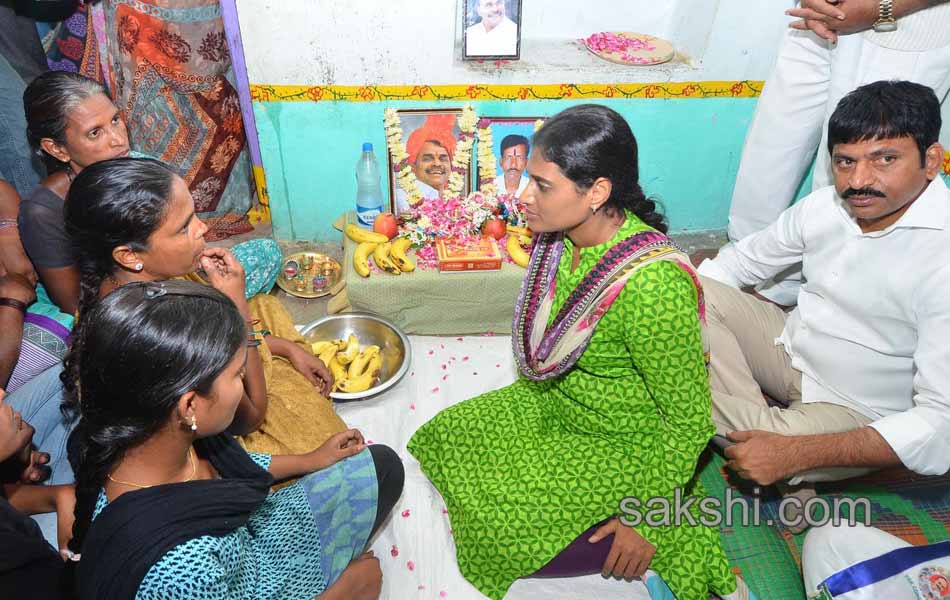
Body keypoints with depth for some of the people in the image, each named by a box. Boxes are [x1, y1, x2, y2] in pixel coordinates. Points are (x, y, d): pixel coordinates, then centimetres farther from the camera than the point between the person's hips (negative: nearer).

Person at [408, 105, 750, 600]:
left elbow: (691, 418, -25)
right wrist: (527, 392, 15)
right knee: (446, 438, 10)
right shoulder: (562, 234, -13)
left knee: (502, 536, -11)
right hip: (553, 405, 8)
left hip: (624, 447, -8)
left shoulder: (651, 286, -36)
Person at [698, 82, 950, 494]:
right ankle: (758, 416, -11)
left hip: (856, 412, -6)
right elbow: (744, 260, 7)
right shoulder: (826, 205, -8)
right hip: (793, 348, 6)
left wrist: (796, 455, -36)